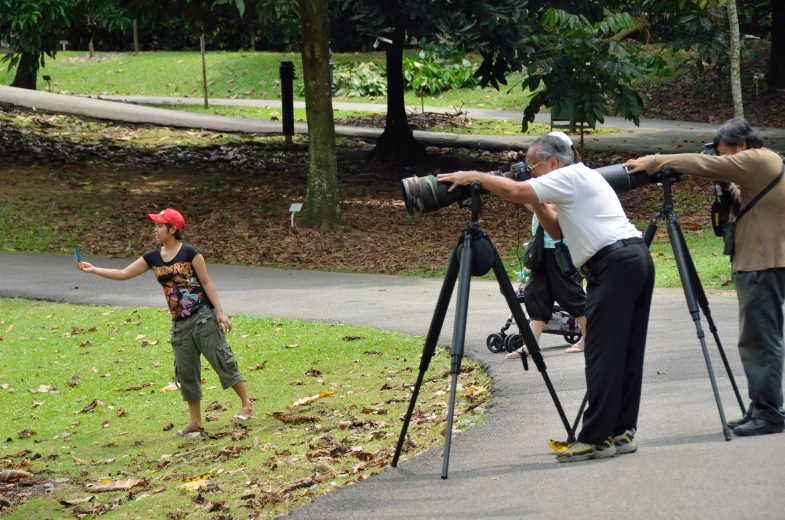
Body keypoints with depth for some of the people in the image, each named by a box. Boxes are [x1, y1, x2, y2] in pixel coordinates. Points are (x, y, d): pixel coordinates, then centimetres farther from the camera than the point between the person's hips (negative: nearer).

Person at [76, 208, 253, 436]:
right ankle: (195, 421, 15)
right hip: (180, 323, 6)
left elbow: (206, 283, -7)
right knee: (186, 371, 7)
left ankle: (246, 405, 8)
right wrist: (92, 269, 1)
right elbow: (123, 274, 9)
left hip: (203, 317, -6)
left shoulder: (190, 253, -10)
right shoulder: (153, 257, 6)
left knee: (222, 359, -3)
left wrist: (219, 311, -10)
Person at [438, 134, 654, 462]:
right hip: (639, 258, 10)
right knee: (628, 354, 10)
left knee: (603, 355, -9)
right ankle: (622, 432, 12)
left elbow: (516, 191, -16)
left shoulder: (570, 176, -4)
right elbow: (557, 231, 29)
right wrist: (537, 204, 17)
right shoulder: (583, 180, 26)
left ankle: (596, 439, -10)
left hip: (614, 264, -10)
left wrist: (472, 176, -7)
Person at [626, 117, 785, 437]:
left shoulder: (755, 161, -12)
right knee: (755, 341, 11)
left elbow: (705, 165, -16)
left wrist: (654, 162, -11)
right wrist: (726, 186, 7)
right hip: (758, 264, 11)